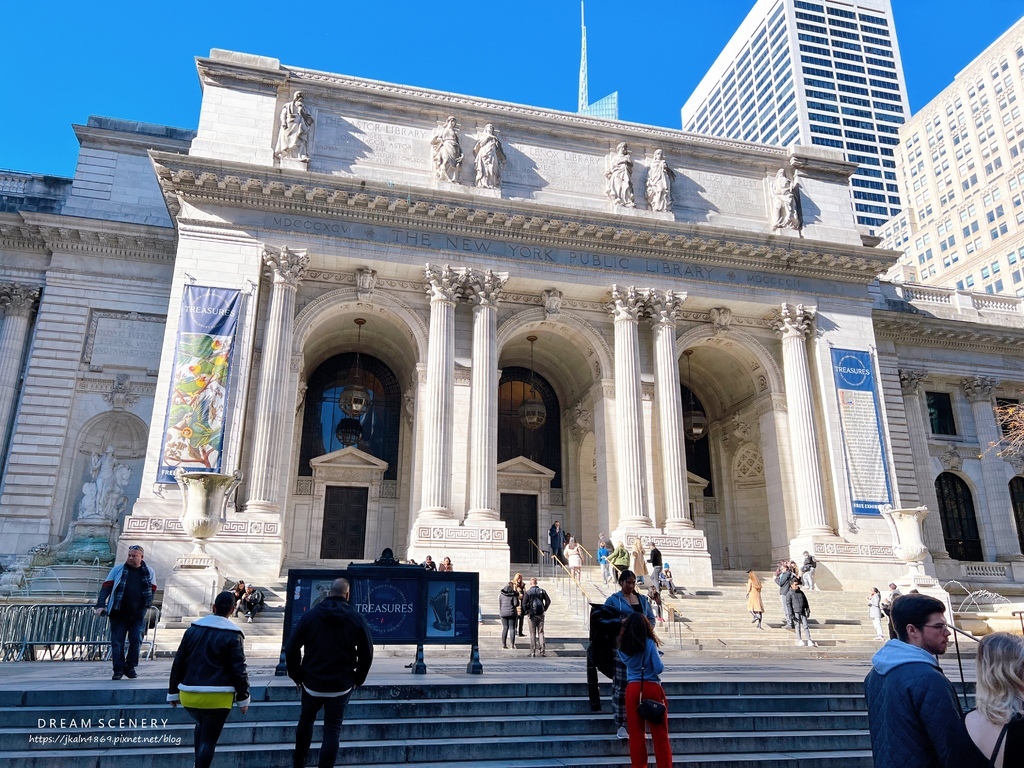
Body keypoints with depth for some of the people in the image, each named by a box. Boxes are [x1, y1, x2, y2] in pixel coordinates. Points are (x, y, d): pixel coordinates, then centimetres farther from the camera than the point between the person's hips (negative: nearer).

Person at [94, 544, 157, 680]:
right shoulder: (118, 569, 2)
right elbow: (106, 587, -2)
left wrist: (146, 606, 2)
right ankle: (118, 670, 9)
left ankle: (130, 667, 15)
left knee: (136, 640, -1)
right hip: (118, 613, -1)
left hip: (138, 614, 1)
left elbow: (152, 591, 14)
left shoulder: (149, 572, 7)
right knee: (117, 642, 0)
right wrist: (100, 605, -12)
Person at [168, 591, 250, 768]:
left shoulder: (193, 630, 5)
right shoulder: (233, 636, -10)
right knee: (209, 739, 5)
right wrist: (243, 698, 0)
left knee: (201, 725, 29)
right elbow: (239, 670, -10)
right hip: (217, 698, -5)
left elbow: (178, 663, 8)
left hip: (189, 696, 5)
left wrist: (173, 692, 17)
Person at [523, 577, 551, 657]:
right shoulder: (542, 591, 2)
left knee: (532, 634, 4)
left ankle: (533, 652, 3)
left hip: (532, 615, -2)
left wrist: (526, 612, 4)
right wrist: (545, 609, 11)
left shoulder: (528, 592, -7)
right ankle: (542, 651, 4)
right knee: (541, 633, 9)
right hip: (541, 615, 2)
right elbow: (548, 601, 1)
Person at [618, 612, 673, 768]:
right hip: (652, 688, -2)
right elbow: (659, 668, -11)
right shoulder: (649, 643, -9)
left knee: (636, 732, 8)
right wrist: (660, 660, 8)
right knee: (660, 733, 6)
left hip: (633, 689, 3)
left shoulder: (623, 647, 2)